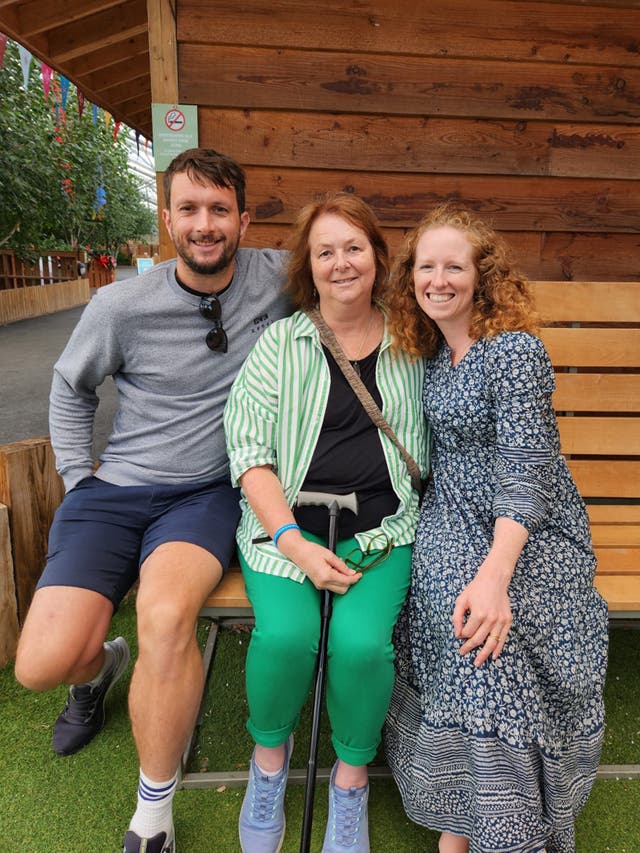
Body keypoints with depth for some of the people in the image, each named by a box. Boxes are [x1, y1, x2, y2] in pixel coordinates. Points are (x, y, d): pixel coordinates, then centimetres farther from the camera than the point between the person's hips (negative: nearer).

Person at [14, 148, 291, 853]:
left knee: (166, 616, -32)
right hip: (115, 491, 2)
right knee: (43, 663, -12)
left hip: (209, 492, -1)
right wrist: (77, 479, 6)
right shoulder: (122, 306, -3)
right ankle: (102, 664, 29)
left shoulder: (275, 277, -1)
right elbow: (70, 388, 14)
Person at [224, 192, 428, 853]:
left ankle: (350, 779, 10)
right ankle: (270, 752, 10)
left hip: (381, 526, 1)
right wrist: (295, 544, -14)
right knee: (285, 634, -26)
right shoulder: (280, 341, 4)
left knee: (362, 642, -24)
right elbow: (249, 450, -3)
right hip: (286, 523, 0)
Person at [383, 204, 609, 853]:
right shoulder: (432, 352, 9)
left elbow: (526, 470, -20)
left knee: (487, 630, -26)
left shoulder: (516, 350, -13)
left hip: (528, 528, -5)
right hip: (452, 517, 5)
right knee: (447, 604, -20)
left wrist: (495, 574, -29)